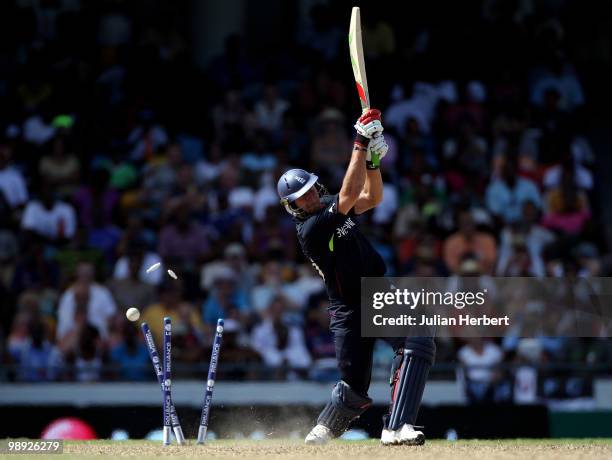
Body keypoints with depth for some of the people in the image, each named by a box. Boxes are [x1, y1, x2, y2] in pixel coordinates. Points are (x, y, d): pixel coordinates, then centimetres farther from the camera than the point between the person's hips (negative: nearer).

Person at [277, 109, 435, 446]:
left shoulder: (329, 205, 7)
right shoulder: (310, 229, -17)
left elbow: (371, 197, 10)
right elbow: (348, 197, -27)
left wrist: (373, 159, -7)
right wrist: (361, 145, -27)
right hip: (351, 313, -6)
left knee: (418, 345, -19)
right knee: (355, 389, -3)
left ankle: (395, 428, -23)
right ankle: (324, 430, 26)